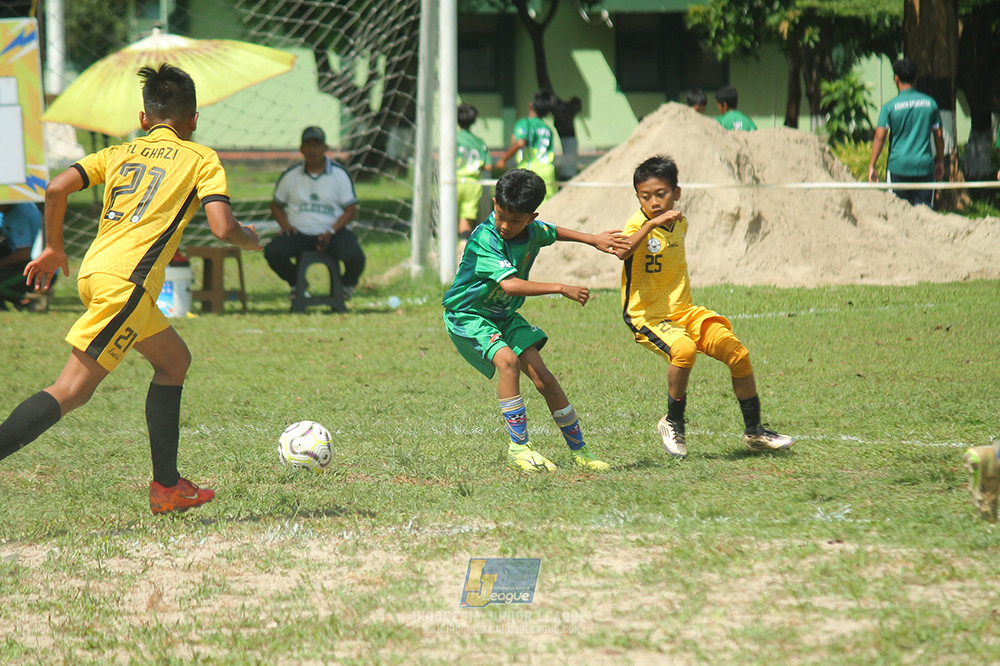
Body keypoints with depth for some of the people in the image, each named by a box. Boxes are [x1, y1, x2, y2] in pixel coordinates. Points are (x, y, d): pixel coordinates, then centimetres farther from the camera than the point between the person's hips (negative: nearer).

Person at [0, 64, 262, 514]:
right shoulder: (201, 159, 7)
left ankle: (167, 486, 22)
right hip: (127, 281, -7)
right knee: (72, 390, -9)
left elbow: (57, 188, 6)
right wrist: (251, 240, 16)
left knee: (174, 360, 22)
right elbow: (223, 228, -6)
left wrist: (53, 248, 18)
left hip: (93, 272, 7)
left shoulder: (119, 154, 20)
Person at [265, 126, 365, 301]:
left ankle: (347, 284, 10)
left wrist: (331, 231, -16)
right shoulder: (290, 175, 9)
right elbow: (276, 205, 19)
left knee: (355, 256, -31)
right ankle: (296, 283, 7)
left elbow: (351, 211, 0)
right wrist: (285, 225, -3)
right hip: (299, 232, 2)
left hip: (333, 232, -2)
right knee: (272, 252, -27)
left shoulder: (340, 174, 2)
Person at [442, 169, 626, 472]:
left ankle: (579, 449, 11)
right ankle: (518, 446, -22)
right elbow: (509, 284, -40)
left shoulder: (532, 231, -5)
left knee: (543, 377, -1)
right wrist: (561, 289, -38)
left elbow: (554, 232, 22)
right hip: (468, 314, -6)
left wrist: (593, 239, 15)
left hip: (504, 315, 7)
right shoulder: (484, 239, -29)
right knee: (507, 360, -30)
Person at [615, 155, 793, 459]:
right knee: (684, 350, -35)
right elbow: (623, 252, -39)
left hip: (683, 311, 7)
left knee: (738, 354, -4)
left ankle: (754, 431, 13)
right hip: (647, 316, -7)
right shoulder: (637, 225, -14)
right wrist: (653, 223, -46)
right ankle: (673, 423, -13)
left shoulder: (679, 223, 7)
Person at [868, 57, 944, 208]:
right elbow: (939, 136, 8)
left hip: (898, 165, -2)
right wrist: (940, 162, 20)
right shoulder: (930, 103, 5)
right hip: (924, 166, 2)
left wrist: (871, 166, -5)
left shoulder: (889, 106, -4)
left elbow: (880, 137, -9)